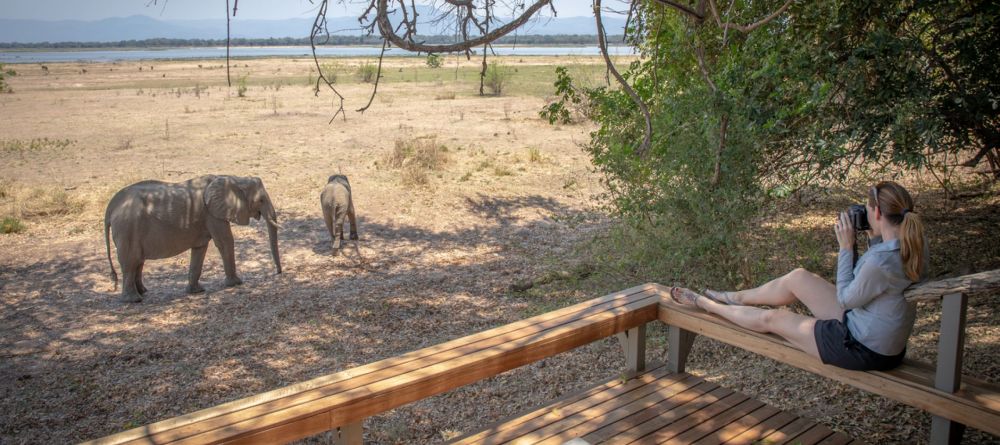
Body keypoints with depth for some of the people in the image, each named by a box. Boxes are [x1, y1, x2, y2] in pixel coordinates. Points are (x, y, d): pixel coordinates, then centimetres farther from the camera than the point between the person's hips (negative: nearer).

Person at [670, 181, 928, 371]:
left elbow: (846, 298, -16)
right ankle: (733, 298, 37)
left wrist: (846, 247, -16)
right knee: (798, 278, 15)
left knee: (771, 319, 7)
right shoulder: (915, 245, -7)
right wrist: (875, 239, -1)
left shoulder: (881, 262, -34)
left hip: (864, 350, -9)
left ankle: (703, 303, 30)